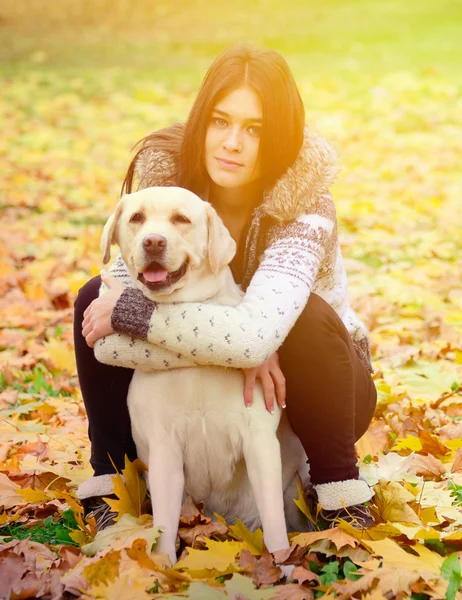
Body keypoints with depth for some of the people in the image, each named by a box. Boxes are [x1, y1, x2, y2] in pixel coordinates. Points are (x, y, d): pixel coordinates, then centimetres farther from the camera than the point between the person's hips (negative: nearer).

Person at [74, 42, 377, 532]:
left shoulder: (305, 206, -28)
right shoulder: (165, 181, -19)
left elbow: (257, 332, -46)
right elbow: (107, 338, -28)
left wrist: (128, 308, -37)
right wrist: (241, 350, -38)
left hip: (304, 392, -3)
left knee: (306, 318, -35)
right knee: (94, 298, -17)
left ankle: (340, 491, -15)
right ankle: (109, 480, -7)